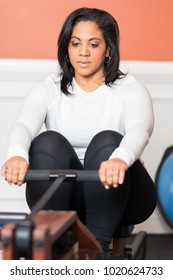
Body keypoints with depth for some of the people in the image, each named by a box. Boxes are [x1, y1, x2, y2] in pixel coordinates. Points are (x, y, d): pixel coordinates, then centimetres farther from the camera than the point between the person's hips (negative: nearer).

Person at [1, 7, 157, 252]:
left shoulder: (130, 90, -8)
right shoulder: (50, 90, -2)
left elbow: (140, 127, -31)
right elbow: (24, 124, -24)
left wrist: (120, 159, -55)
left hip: (120, 197, -1)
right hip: (65, 197, 1)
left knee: (107, 141, -32)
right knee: (48, 142, -28)